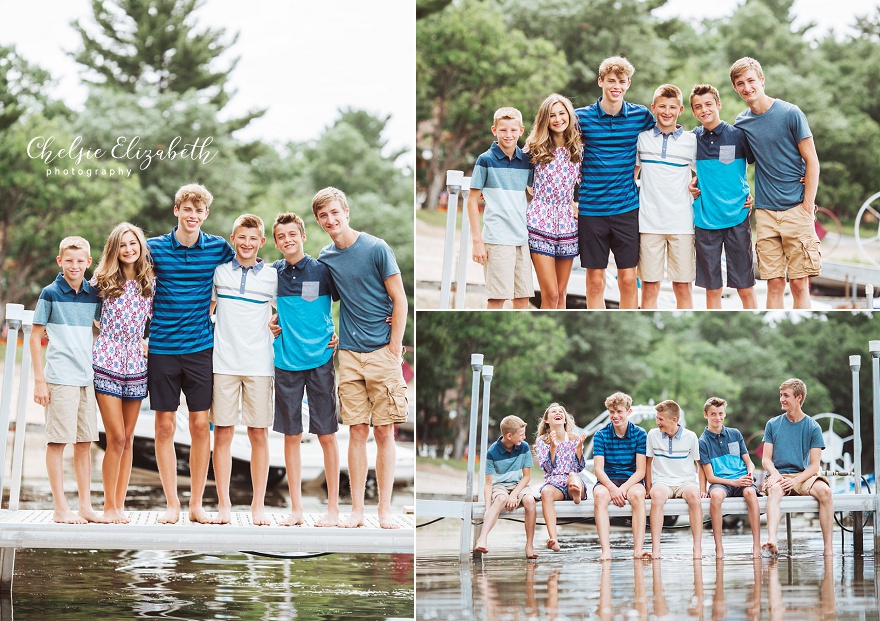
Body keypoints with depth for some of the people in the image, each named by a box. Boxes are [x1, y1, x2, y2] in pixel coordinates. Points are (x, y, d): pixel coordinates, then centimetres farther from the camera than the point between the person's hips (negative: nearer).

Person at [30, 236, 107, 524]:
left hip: (87, 377, 5)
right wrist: (39, 379, -6)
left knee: (84, 441, 8)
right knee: (57, 441, -2)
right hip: (60, 378, -5)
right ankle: (60, 508, 3)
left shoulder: (94, 294, 9)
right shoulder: (50, 294, -3)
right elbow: (36, 337, -1)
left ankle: (86, 506, 14)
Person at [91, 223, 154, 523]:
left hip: (136, 363, 3)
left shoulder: (150, 283, 7)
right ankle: (109, 505, 2)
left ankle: (119, 505, 11)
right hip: (107, 361, -3)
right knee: (116, 438, -8)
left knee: (128, 439, 5)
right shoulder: (103, 281, 0)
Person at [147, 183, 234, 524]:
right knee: (165, 425, 1)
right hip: (162, 348, 0)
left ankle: (196, 504, 10)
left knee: (200, 424, 1)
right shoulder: (154, 247, 1)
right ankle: (172, 504, 9)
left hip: (201, 346, 0)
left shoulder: (218, 248, 3)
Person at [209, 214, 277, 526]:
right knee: (222, 432, 0)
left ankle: (258, 505, 7)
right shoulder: (219, 272, 7)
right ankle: (223, 504, 6)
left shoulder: (272, 276, 6)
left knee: (259, 434, 0)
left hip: (259, 364, 0)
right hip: (223, 362, 0)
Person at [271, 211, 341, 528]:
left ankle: (333, 508, 7)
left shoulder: (322, 270, -3)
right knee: (291, 435, 6)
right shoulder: (273, 272, 5)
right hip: (286, 362, 3)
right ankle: (296, 508, 13)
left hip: (319, 360, -3)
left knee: (326, 434, 0)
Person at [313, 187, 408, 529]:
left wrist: (394, 348, -7)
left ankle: (385, 509, 4)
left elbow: (399, 300, -5)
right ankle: (357, 510, 7)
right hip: (350, 354, 3)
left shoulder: (376, 248, -6)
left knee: (384, 431, -1)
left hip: (382, 352, -3)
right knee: (357, 431, 3)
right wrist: (332, 335, 9)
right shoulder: (325, 258, 7)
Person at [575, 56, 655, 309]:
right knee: (595, 280, 3)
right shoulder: (581, 116, 0)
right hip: (591, 209, -1)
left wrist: (637, 172, 5)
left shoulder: (642, 116, 3)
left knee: (628, 279, 2)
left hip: (627, 209, 1)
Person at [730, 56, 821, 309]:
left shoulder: (790, 113, -4)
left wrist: (808, 207, -8)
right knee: (774, 283, 4)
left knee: (799, 283, -3)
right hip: (765, 212, 3)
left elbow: (812, 161, -3)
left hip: (796, 210, -3)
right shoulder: (741, 123, 7)